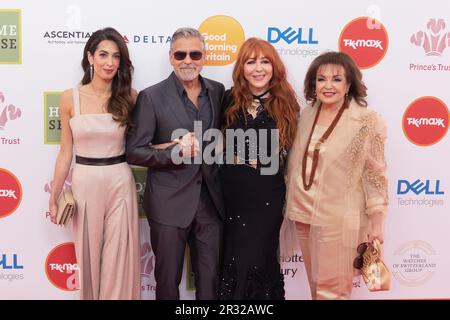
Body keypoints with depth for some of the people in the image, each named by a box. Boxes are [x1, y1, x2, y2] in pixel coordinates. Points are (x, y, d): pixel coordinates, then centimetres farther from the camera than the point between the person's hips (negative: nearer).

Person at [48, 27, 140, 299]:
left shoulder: (129, 96, -2)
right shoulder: (70, 98, -2)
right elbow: (66, 151, 4)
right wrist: (54, 197, 6)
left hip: (120, 183, 0)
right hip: (84, 184, 1)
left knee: (118, 257, 7)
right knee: (88, 254, 14)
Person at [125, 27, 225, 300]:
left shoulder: (218, 92, 5)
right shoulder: (152, 96, -6)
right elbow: (135, 152, -8)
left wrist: (196, 144, -6)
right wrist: (175, 153, -22)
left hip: (211, 200, 3)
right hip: (169, 203, -3)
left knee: (211, 277, 12)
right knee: (168, 278, 12)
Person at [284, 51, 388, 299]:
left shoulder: (368, 122, -12)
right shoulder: (307, 114, 3)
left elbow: (375, 175, -10)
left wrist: (377, 223, -11)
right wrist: (292, 201, 16)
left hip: (339, 219, -5)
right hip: (304, 214, 5)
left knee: (332, 288, 6)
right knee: (315, 284, 19)